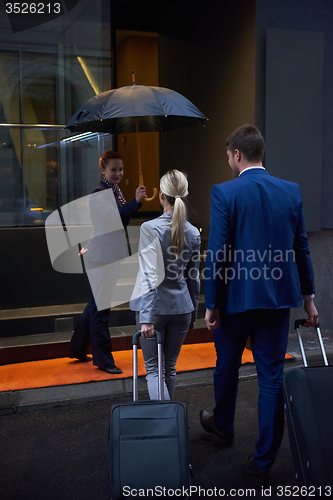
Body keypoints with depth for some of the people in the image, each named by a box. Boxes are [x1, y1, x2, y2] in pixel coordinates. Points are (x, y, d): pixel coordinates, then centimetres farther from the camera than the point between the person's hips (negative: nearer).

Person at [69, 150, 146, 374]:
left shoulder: (115, 191, 15)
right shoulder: (99, 194, -14)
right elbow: (113, 217, -31)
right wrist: (135, 202, -38)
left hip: (113, 255, 10)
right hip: (102, 257, -10)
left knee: (97, 304, 18)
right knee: (101, 307, -2)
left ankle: (78, 349, 32)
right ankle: (103, 359, 8)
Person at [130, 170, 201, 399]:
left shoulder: (150, 228, -15)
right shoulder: (193, 232, 1)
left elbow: (150, 276, -19)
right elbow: (193, 278, 8)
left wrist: (146, 318, -17)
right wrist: (193, 313, 18)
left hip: (155, 306, -4)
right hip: (181, 306, 5)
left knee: (153, 369, 6)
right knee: (170, 367, 18)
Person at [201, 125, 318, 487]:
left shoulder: (224, 193, -12)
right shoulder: (292, 191, 2)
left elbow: (217, 253, -14)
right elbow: (301, 249, 6)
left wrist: (211, 304, -7)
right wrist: (308, 297, 15)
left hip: (236, 297, -3)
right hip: (278, 298, 4)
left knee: (227, 368, 20)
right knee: (271, 377, 9)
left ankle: (223, 425, 45)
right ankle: (263, 464, 16)